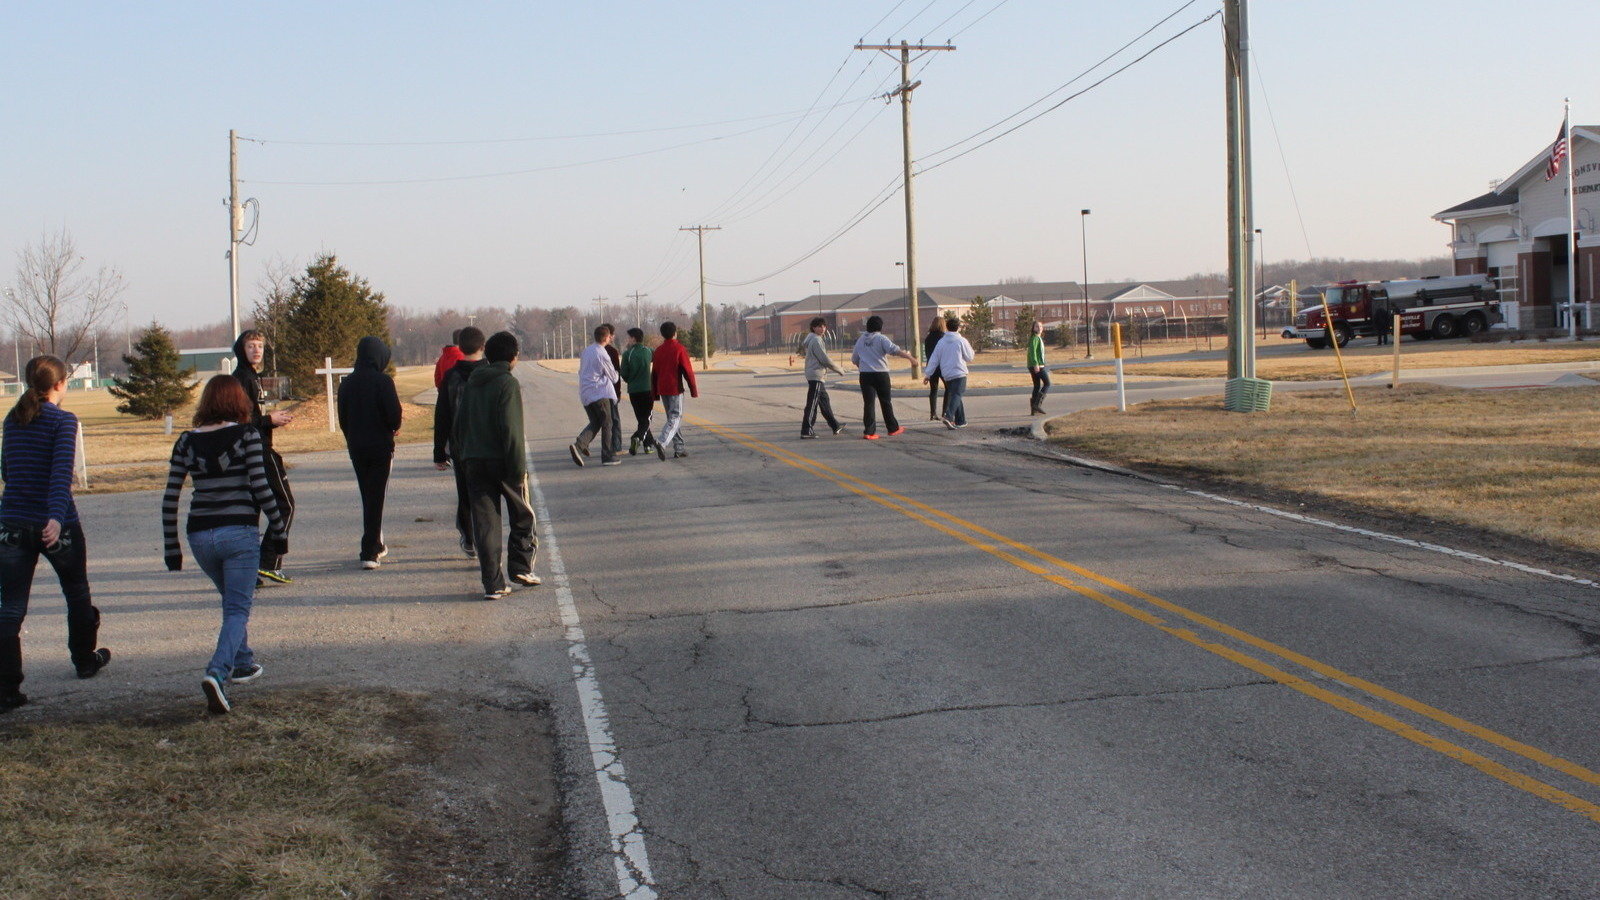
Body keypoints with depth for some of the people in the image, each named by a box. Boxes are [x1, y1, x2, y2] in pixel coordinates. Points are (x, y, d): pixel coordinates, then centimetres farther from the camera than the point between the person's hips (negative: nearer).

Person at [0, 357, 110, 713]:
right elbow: (62, 471, -22)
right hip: (54, 523, -4)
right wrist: (57, 516, -33)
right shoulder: (62, 420, -9)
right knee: (77, 592, 21)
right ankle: (85, 659, 38)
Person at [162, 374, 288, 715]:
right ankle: (217, 672, -23)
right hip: (238, 532, -4)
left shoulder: (187, 441, 7)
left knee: (234, 599, 27)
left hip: (199, 535, 4)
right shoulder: (246, 435, -4)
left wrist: (172, 547, 11)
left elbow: (169, 498, 4)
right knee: (238, 608, -2)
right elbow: (261, 486, -10)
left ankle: (243, 664, 35)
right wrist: (279, 527, -1)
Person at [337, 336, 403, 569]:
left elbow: (342, 418, 6)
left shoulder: (347, 383, 3)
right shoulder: (383, 381, -12)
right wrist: (394, 428, 5)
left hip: (356, 448, 5)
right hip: (380, 447, -5)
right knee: (376, 498, -2)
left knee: (367, 497, 18)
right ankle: (370, 552, -8)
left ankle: (376, 546, 28)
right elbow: (394, 414, -17)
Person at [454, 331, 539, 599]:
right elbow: (511, 430, -15)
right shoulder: (508, 383, -9)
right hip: (501, 460, -5)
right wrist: (519, 468, -13)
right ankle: (521, 567, 14)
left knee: (484, 522, 4)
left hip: (474, 463, 5)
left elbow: (459, 424, 13)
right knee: (523, 516, 15)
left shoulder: (472, 383, 10)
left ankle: (493, 584, 2)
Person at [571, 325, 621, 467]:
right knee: (607, 424, 2)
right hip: (599, 393, -8)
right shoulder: (602, 355, -14)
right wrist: (615, 374, 19)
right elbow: (613, 377, -5)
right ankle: (608, 456, 4)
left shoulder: (586, 350, 10)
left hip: (585, 394, 8)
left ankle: (579, 445, -7)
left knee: (595, 423, 14)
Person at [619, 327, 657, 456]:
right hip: (648, 390, 0)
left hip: (633, 391, 0)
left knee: (641, 419, 14)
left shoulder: (627, 354, -7)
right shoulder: (648, 351, 0)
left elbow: (624, 374, -5)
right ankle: (637, 438, -22)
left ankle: (649, 443, 15)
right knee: (646, 419, 2)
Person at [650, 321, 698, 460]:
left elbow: (654, 373, 12)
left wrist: (655, 393, 19)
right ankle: (662, 441, -28)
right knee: (675, 418, -6)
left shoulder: (658, 351, 9)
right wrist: (694, 390, -3)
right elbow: (687, 371, -9)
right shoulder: (679, 349, -8)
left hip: (662, 390, 6)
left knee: (673, 417, 15)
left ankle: (679, 448, 15)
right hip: (675, 389, -6)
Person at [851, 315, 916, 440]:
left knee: (868, 403, 0)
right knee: (886, 402, 9)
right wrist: (910, 357, -17)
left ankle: (869, 431, -6)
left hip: (865, 374, 3)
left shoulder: (860, 340, 11)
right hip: (881, 374, -3)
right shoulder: (881, 338, -5)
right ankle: (893, 428, 19)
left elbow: (854, 359, 18)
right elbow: (895, 350, -18)